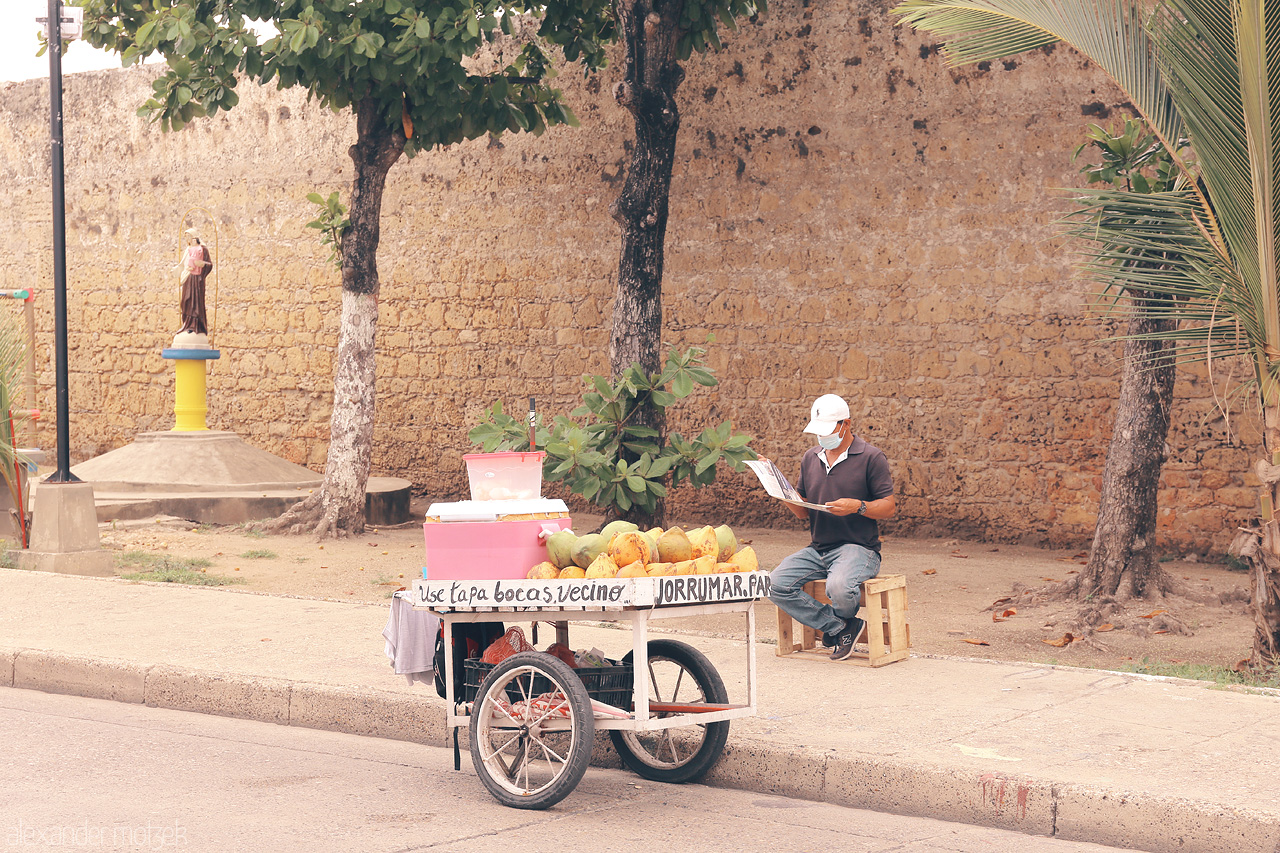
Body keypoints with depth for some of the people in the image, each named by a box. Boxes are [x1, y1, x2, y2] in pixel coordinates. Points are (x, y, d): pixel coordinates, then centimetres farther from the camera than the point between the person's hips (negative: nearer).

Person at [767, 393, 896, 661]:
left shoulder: (871, 457, -1)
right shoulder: (810, 458, 15)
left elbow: (889, 507, -4)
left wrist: (857, 506, -21)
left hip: (858, 547, -6)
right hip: (817, 549, 6)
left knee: (839, 587, -37)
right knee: (777, 584, -19)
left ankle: (835, 624, 2)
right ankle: (841, 628, -11)